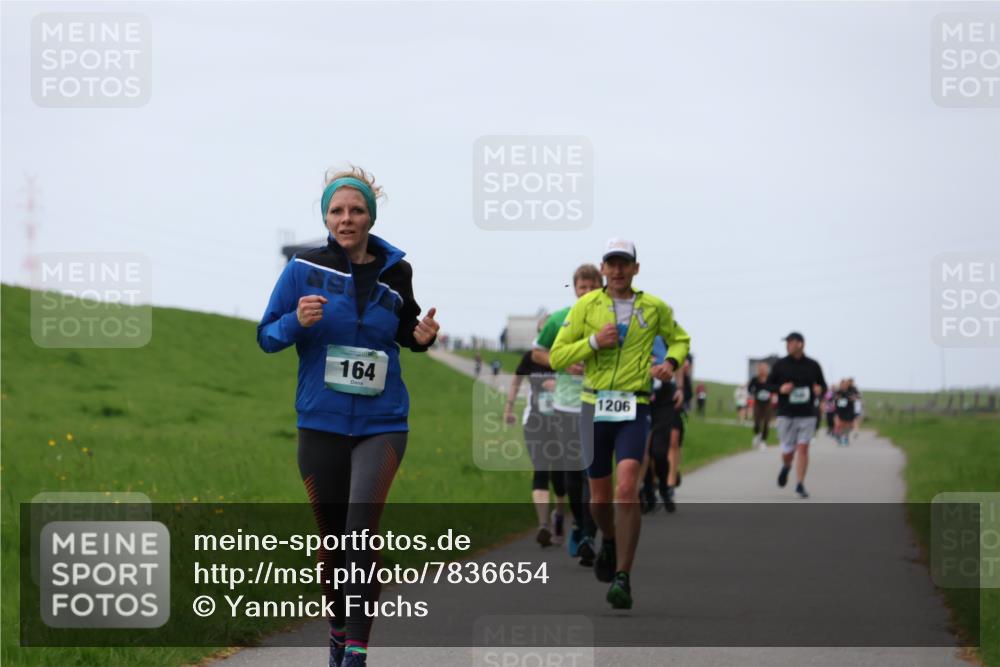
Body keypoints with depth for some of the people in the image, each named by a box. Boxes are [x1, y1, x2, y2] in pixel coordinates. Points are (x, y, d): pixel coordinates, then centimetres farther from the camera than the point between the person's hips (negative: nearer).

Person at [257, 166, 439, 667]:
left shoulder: (395, 272, 3)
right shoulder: (305, 268, -2)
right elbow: (266, 336, 1)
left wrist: (421, 335, -2)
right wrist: (296, 321, -19)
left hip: (381, 423, 0)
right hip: (321, 423, 0)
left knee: (362, 530, -17)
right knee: (332, 535, 10)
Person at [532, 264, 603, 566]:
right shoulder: (559, 319, 3)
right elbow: (537, 352, 12)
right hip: (568, 403, 2)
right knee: (573, 470, 9)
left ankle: (588, 539, -10)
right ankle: (578, 525, 31)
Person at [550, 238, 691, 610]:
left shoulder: (655, 308, 5)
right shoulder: (586, 306, 3)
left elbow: (679, 339, 23)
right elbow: (557, 357, 1)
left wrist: (671, 362, 1)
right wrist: (594, 341, -14)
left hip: (634, 409, -1)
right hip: (594, 406, 1)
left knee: (627, 489, -20)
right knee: (600, 496, 11)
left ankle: (622, 578, -18)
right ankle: (609, 542, 45)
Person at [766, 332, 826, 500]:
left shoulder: (813, 365, 4)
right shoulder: (780, 365, 2)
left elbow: (823, 385, 14)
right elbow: (768, 384, 7)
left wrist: (820, 390, -10)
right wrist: (780, 389, -13)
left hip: (807, 415, 0)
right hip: (786, 414, 0)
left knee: (803, 448, -10)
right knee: (788, 451, 2)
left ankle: (800, 485, -3)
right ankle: (786, 467, 38)